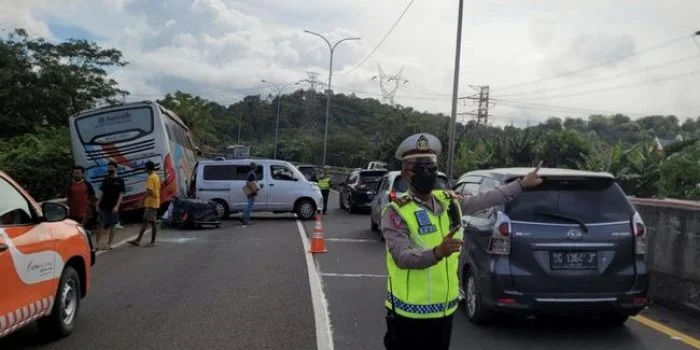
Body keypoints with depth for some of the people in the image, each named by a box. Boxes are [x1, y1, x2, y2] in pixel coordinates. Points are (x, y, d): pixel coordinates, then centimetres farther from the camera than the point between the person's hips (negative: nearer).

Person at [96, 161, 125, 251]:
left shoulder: (119, 181, -2)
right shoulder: (106, 179, 8)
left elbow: (121, 194, -6)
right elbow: (102, 193, 11)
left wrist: (117, 206, -15)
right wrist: (98, 204, 5)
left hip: (113, 208, -2)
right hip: (103, 206, 2)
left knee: (111, 226, 5)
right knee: (101, 225, -1)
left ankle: (109, 244, 13)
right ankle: (97, 243, 1)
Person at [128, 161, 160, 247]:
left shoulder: (150, 178, -16)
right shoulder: (156, 176, 14)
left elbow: (150, 191, -23)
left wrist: (143, 198, -13)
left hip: (151, 203, -10)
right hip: (155, 202, 10)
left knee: (152, 222, -4)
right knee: (145, 222, 12)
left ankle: (153, 242, 1)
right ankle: (138, 240, 16)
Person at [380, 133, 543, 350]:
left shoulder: (450, 202, 6)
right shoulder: (397, 212, -14)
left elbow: (484, 200, 21)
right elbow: (402, 257, -26)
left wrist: (522, 184, 26)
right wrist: (437, 252, -42)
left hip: (445, 309, 6)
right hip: (410, 313, -6)